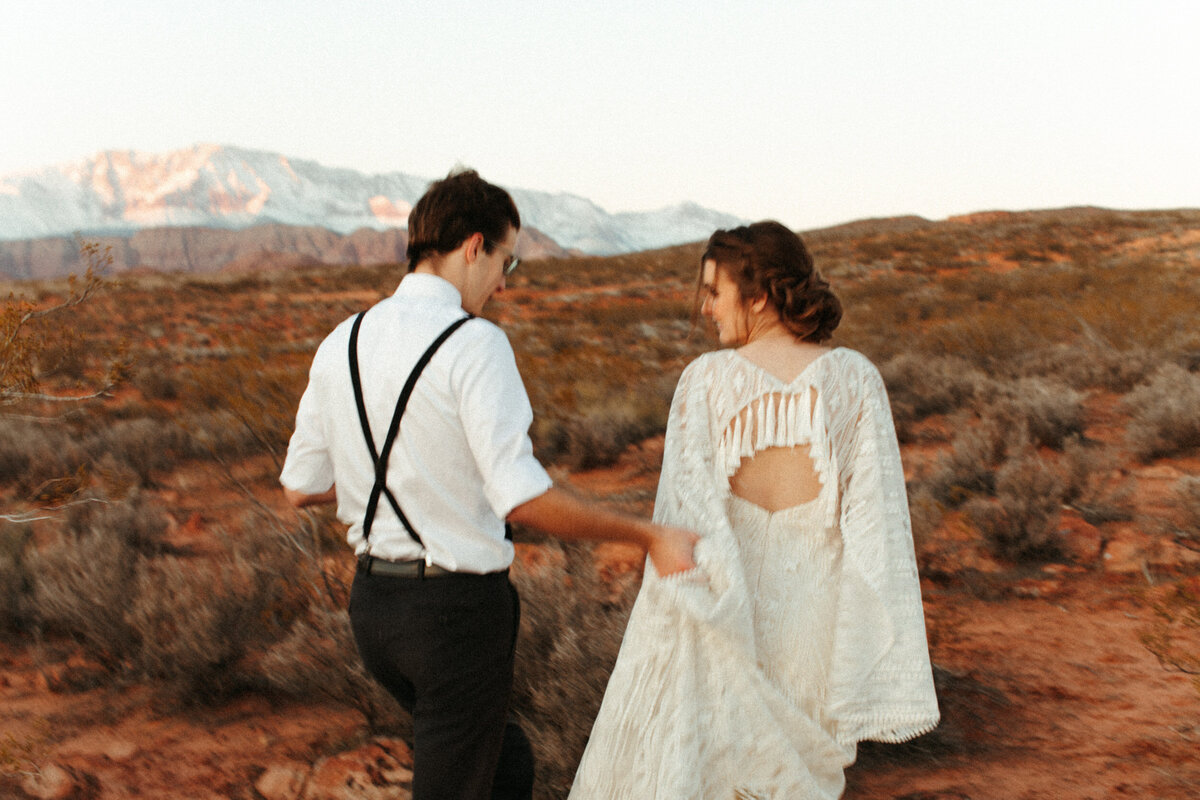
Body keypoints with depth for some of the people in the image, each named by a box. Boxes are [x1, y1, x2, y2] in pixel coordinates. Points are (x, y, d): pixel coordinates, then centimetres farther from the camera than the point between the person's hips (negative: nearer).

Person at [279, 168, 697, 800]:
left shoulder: (342, 343, 3)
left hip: (373, 602, 7)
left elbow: (300, 487, 11)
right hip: (458, 607, -7)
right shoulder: (476, 345, -18)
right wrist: (646, 535, -19)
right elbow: (521, 497, -26)